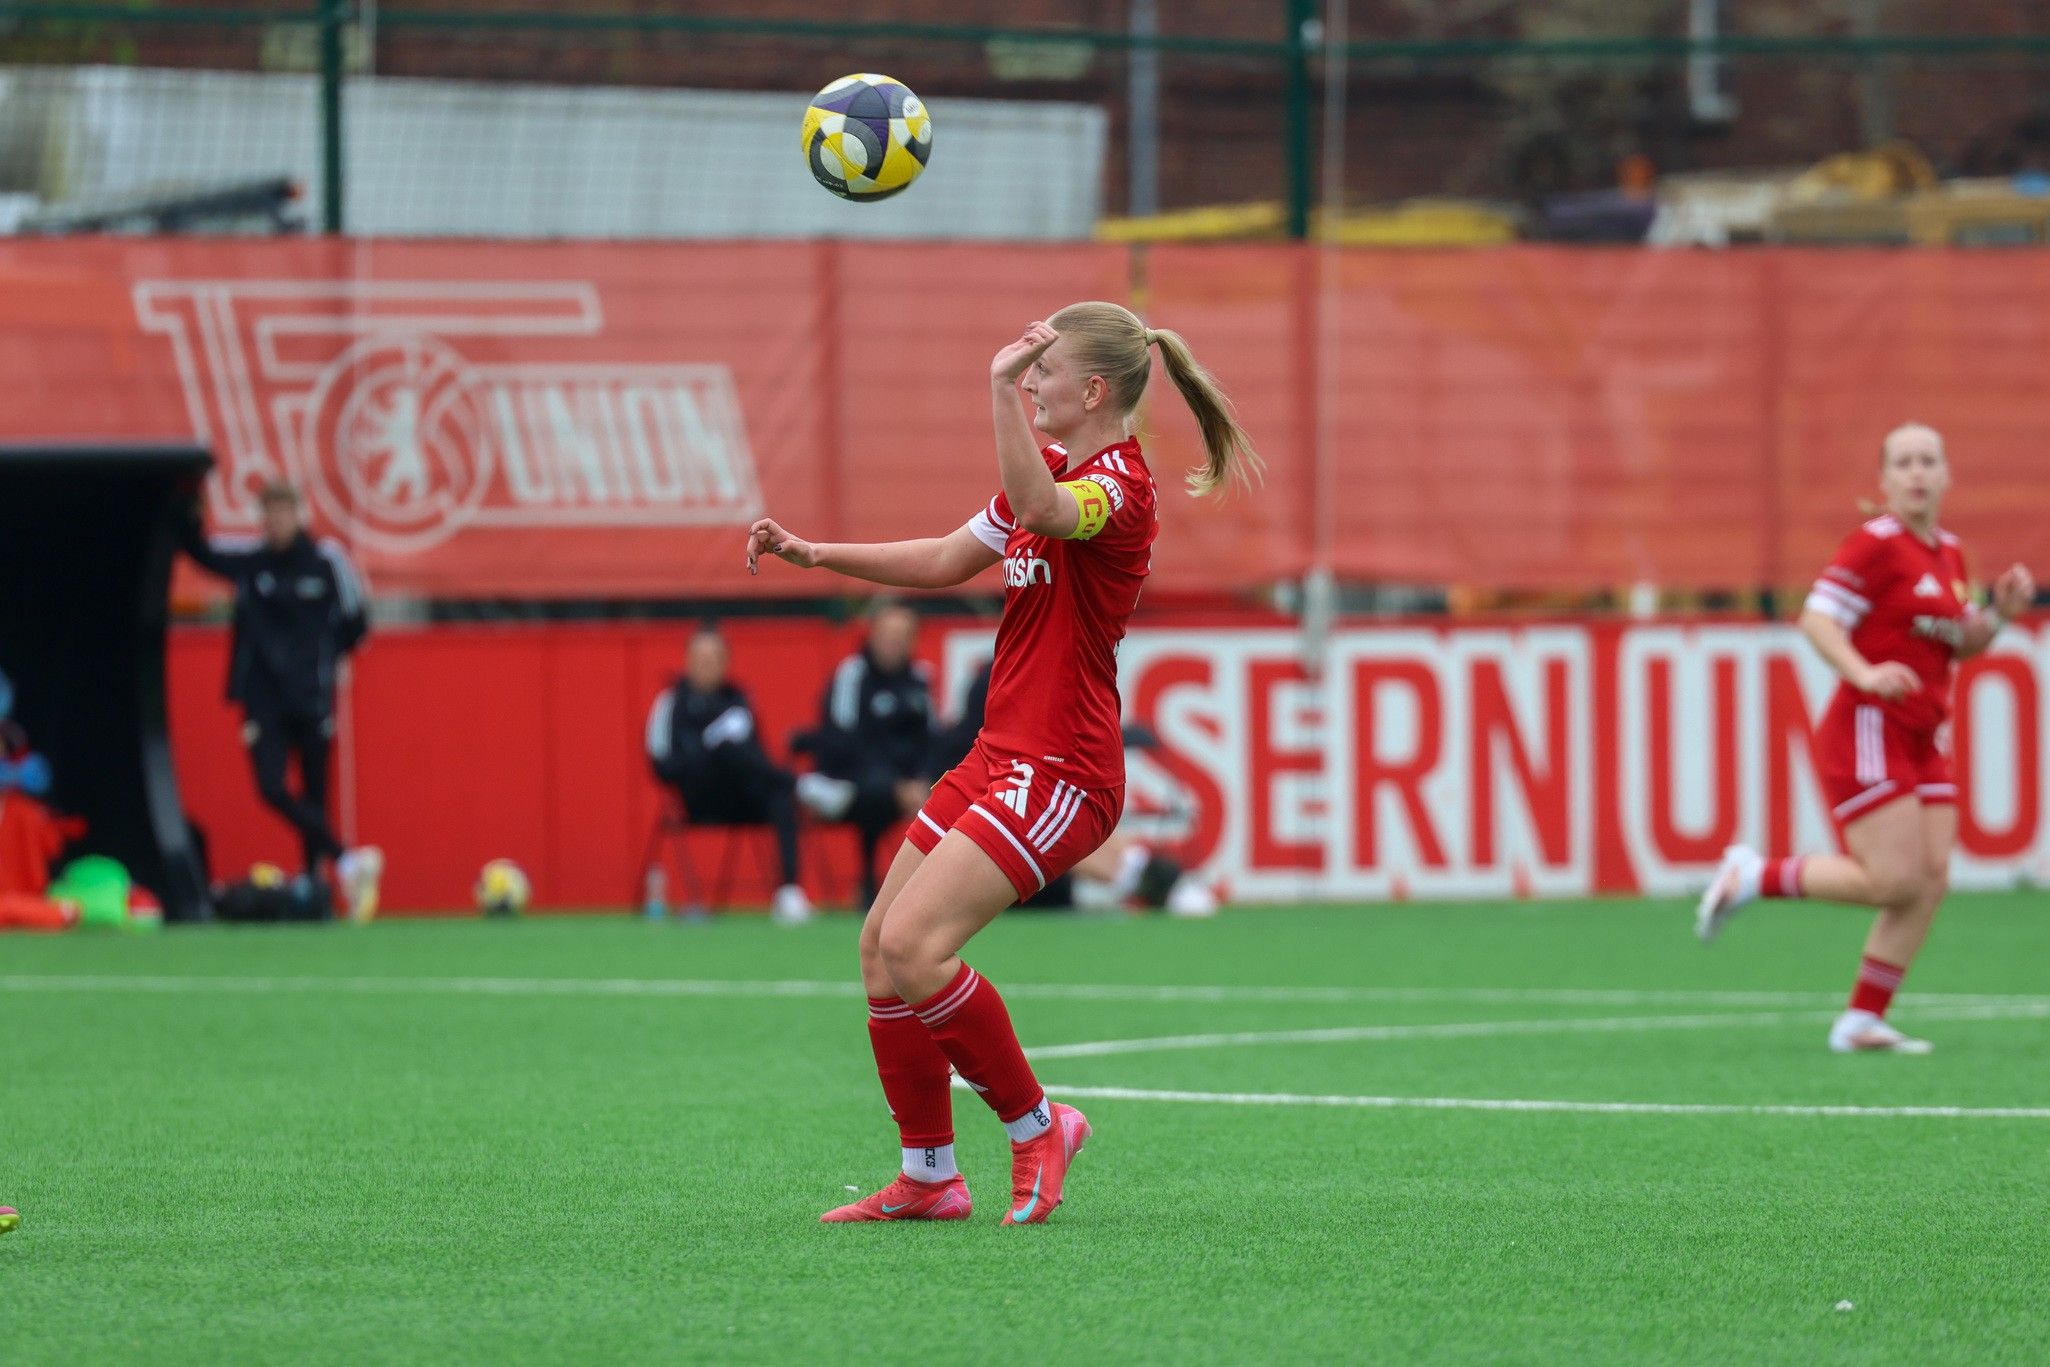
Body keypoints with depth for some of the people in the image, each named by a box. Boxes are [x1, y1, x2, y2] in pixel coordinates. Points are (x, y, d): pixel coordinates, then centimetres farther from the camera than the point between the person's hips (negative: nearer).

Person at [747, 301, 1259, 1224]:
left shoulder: (1118, 484, -14)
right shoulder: (1054, 472, 16)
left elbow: (1039, 513, -39)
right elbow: (948, 560, 26)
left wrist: (1003, 386, -41)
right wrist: (817, 554, 18)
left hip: (1059, 770, -10)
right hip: (1002, 755, 10)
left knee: (914, 945, -20)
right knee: (881, 944, 7)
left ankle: (1035, 1126, -3)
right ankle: (928, 1176, 14)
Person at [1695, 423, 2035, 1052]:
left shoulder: (1949, 553, 14)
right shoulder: (1876, 544, -11)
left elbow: (1960, 646, 24)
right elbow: (1816, 619, -17)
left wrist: (2000, 612, 4)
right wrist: (1866, 675, -32)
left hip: (1923, 741, 8)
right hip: (1867, 733, -8)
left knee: (1931, 881, -1)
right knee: (1896, 880, -14)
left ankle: (1862, 1021, 6)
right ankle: (1751, 875, 4)